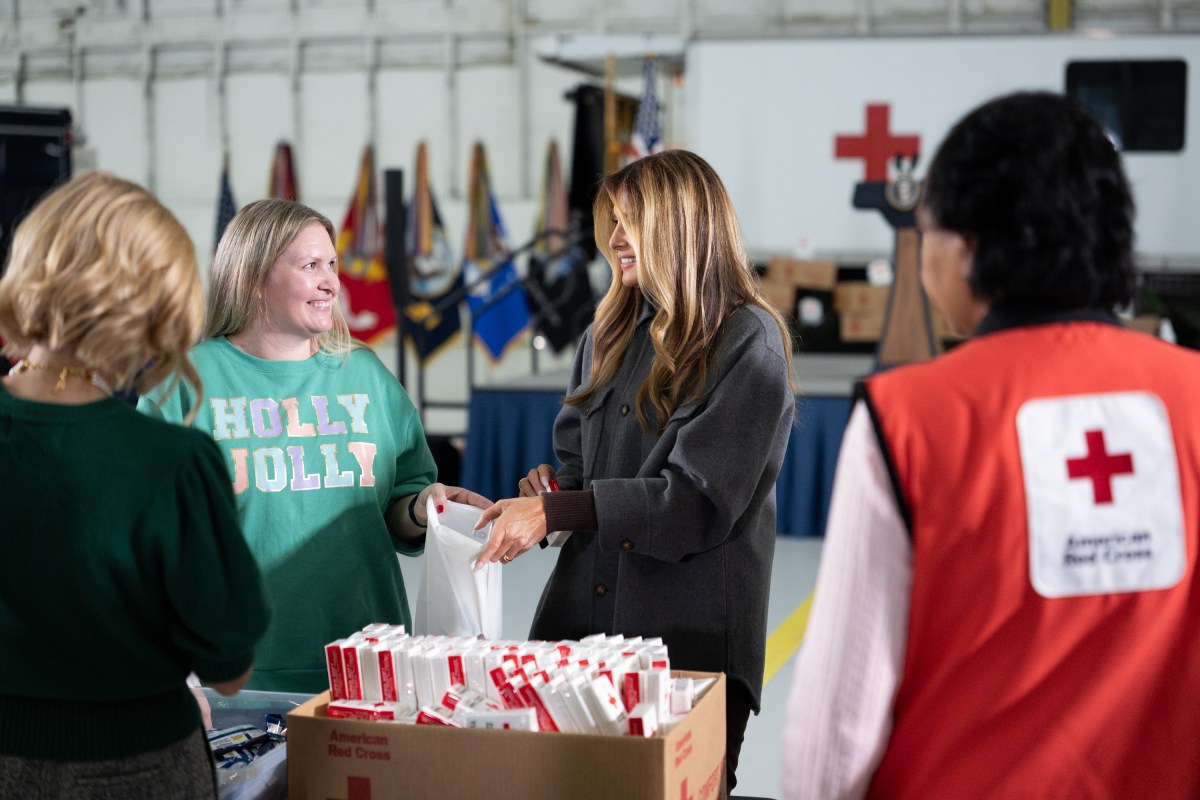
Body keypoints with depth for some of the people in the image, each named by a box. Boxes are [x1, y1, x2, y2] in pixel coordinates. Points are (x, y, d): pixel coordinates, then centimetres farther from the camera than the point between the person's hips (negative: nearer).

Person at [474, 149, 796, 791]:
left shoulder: (748, 342, -8)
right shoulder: (611, 333, 13)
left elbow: (699, 502, -16)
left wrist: (559, 511, -20)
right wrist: (551, 483, -2)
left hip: (693, 637, -6)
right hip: (581, 616, 6)